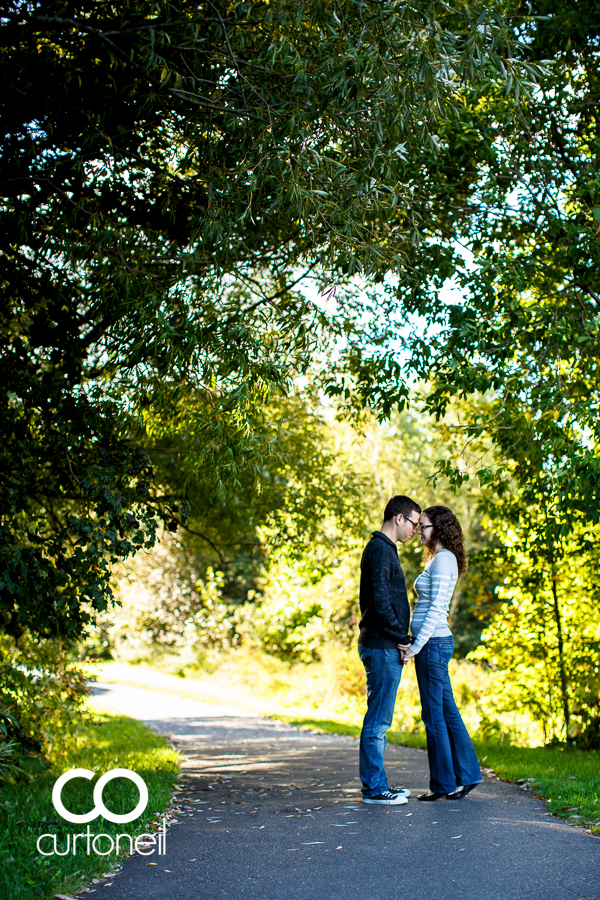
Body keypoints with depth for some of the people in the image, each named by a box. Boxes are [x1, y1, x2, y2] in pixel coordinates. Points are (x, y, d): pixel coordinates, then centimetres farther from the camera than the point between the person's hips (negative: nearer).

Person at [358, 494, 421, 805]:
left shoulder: (383, 549, 20)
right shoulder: (380, 549, -13)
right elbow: (380, 602, -21)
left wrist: (400, 638, 17)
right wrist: (402, 638, -14)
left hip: (383, 646, 11)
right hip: (382, 647, -11)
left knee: (379, 720, 13)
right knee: (378, 720, -6)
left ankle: (376, 785, 19)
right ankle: (374, 788, -2)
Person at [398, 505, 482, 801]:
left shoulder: (443, 559, -13)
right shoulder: (438, 558, 17)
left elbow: (436, 609, -19)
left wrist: (417, 645, -19)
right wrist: (417, 644, 17)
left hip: (433, 642, -10)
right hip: (434, 643, 10)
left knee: (434, 714, -2)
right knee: (447, 711, 13)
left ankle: (444, 784, 6)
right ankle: (466, 776, 19)